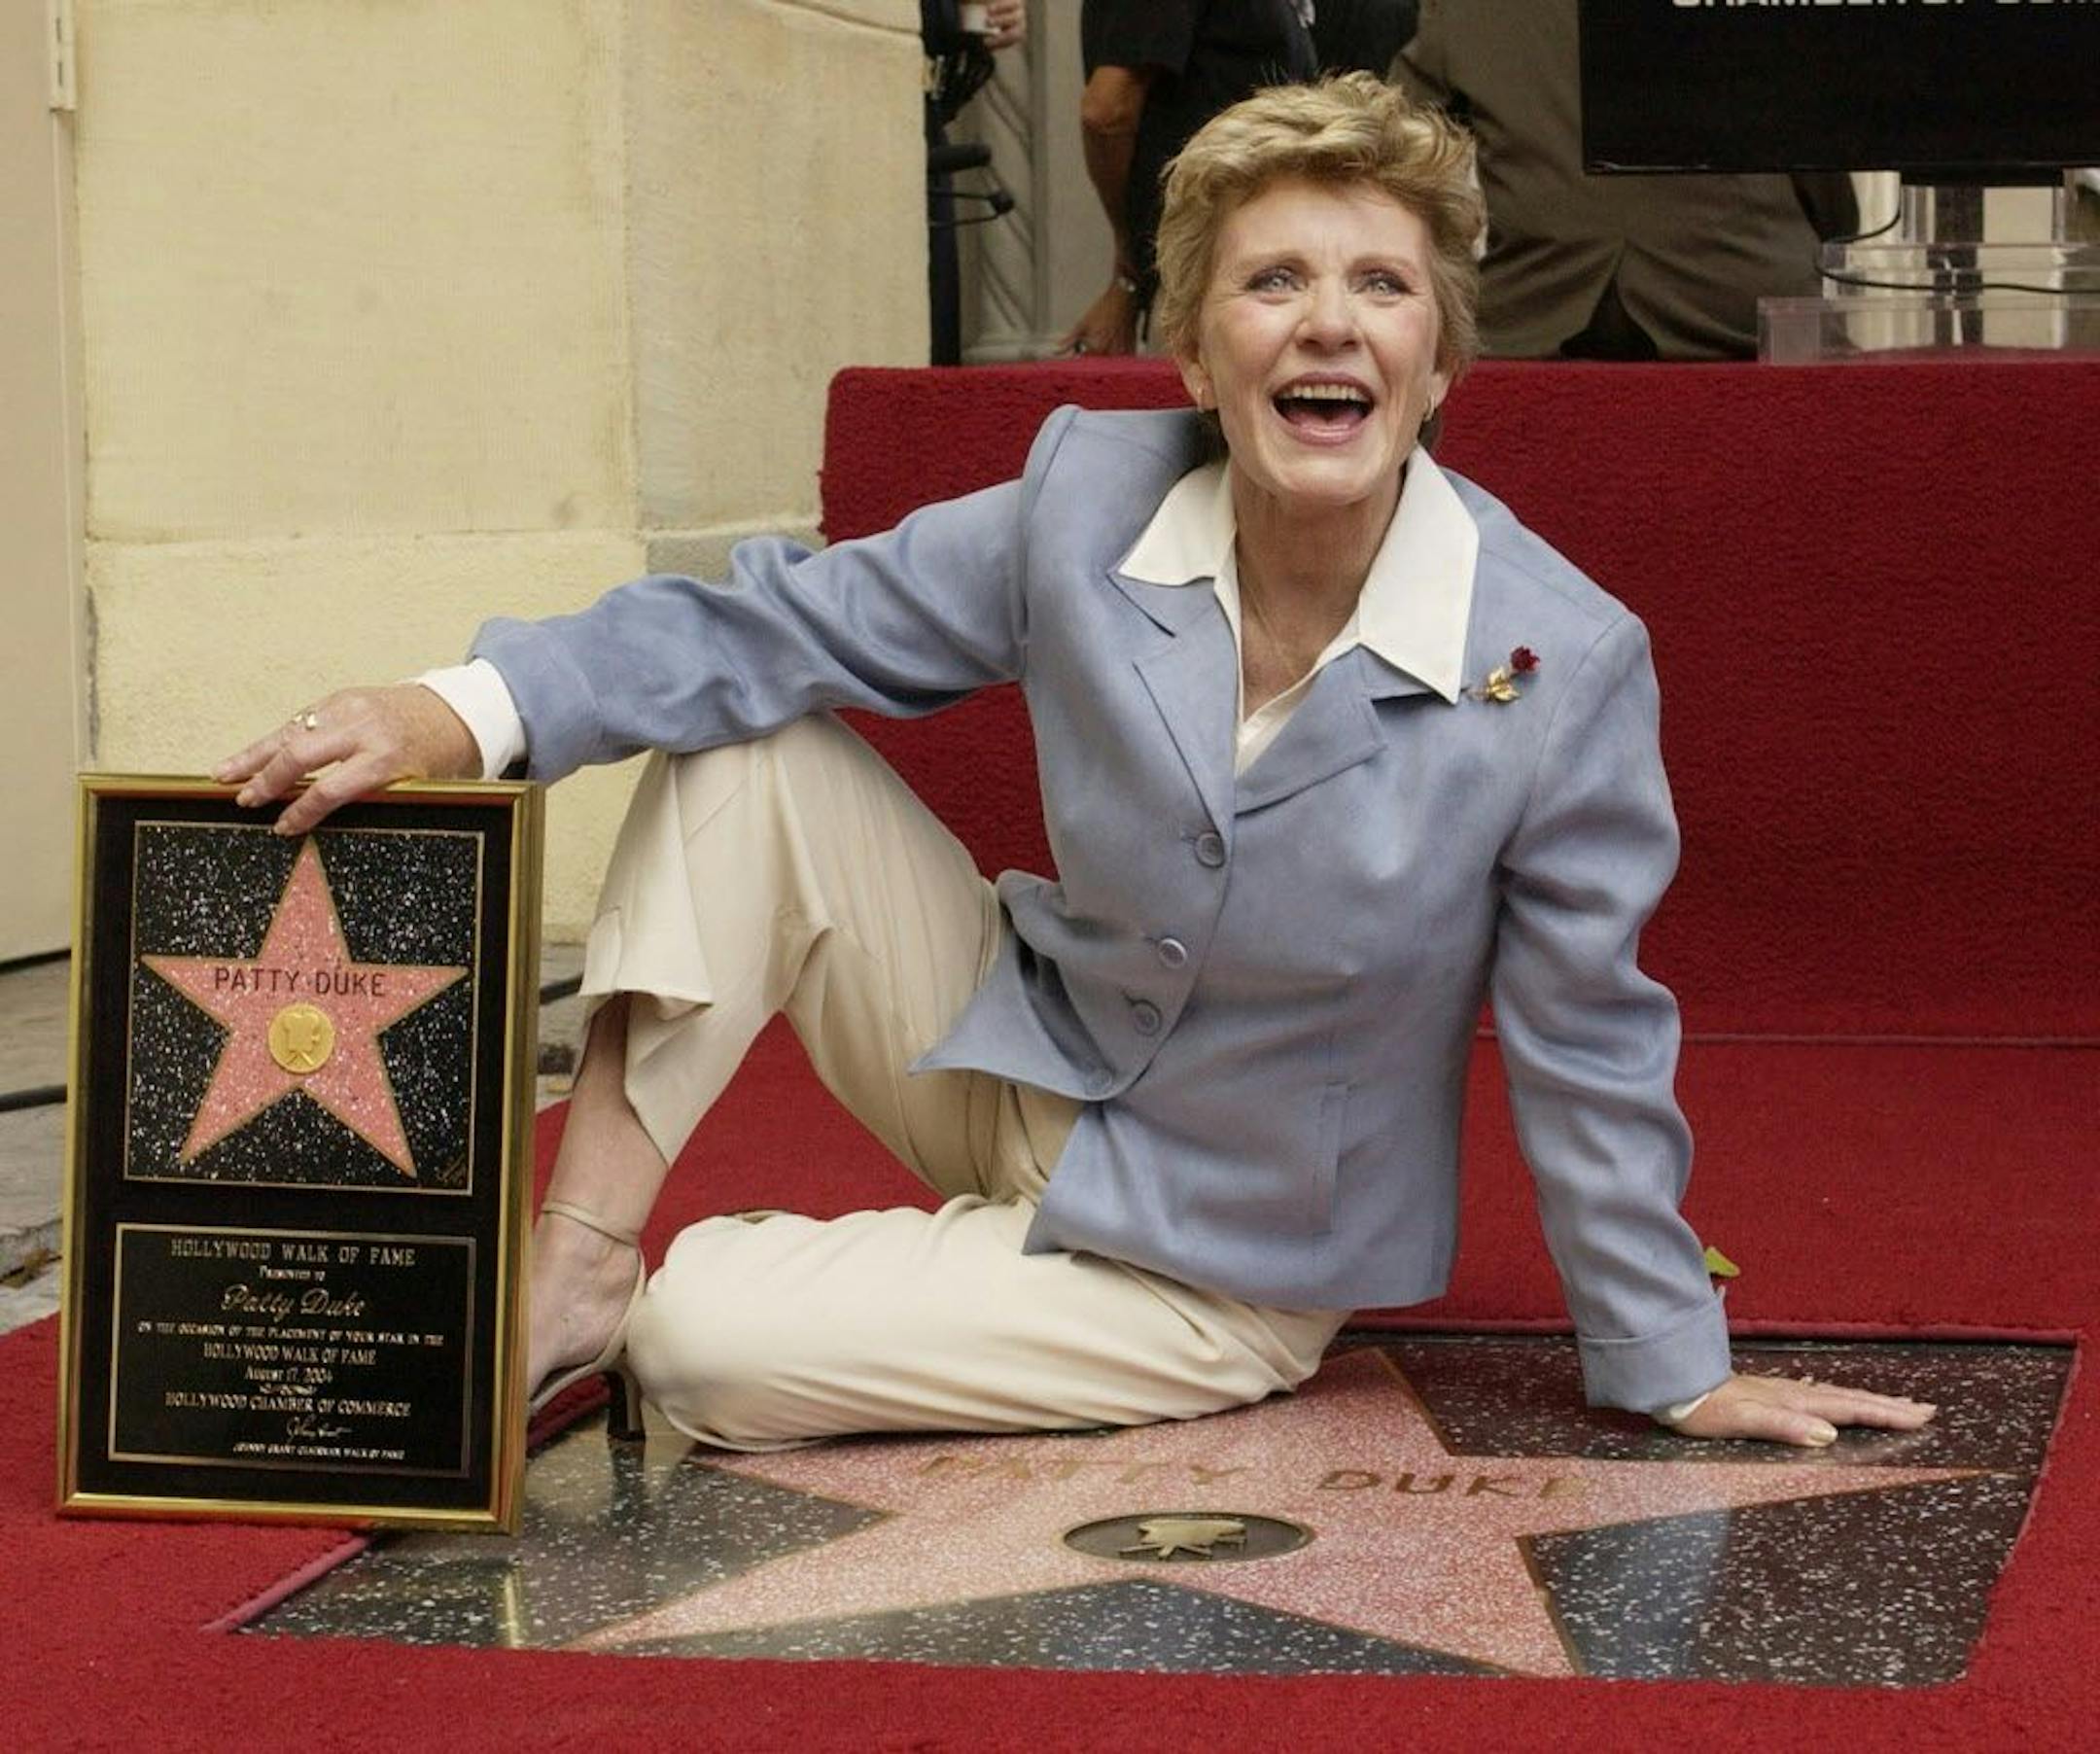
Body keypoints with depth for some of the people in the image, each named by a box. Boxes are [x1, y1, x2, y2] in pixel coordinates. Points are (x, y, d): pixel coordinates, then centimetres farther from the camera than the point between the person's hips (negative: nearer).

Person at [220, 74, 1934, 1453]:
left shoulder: (1565, 662, -23)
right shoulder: (1089, 498, -13)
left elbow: (1584, 1041, -13)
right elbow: (791, 622, -7)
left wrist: (1676, 1367, -5)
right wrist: (468, 709, -20)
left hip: (1207, 1267, -4)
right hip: (1024, 1067, 5)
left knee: (710, 1345, -22)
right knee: (748, 753, -14)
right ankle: (577, 1261, -11)